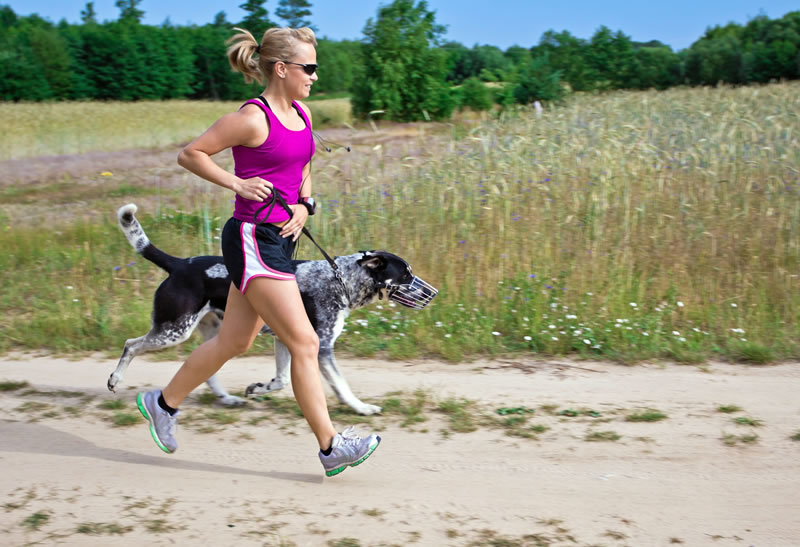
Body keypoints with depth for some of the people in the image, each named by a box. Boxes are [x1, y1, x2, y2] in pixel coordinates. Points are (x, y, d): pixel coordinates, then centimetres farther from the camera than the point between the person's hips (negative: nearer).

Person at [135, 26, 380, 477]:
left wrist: (304, 205, 7)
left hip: (279, 239, 9)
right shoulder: (252, 119, -14)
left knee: (233, 343, 17)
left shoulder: (302, 114, 10)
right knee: (305, 343, -7)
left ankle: (164, 403, 34)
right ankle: (331, 447, 1)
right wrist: (238, 184, -15)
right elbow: (190, 154, -8)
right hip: (252, 240, -9)